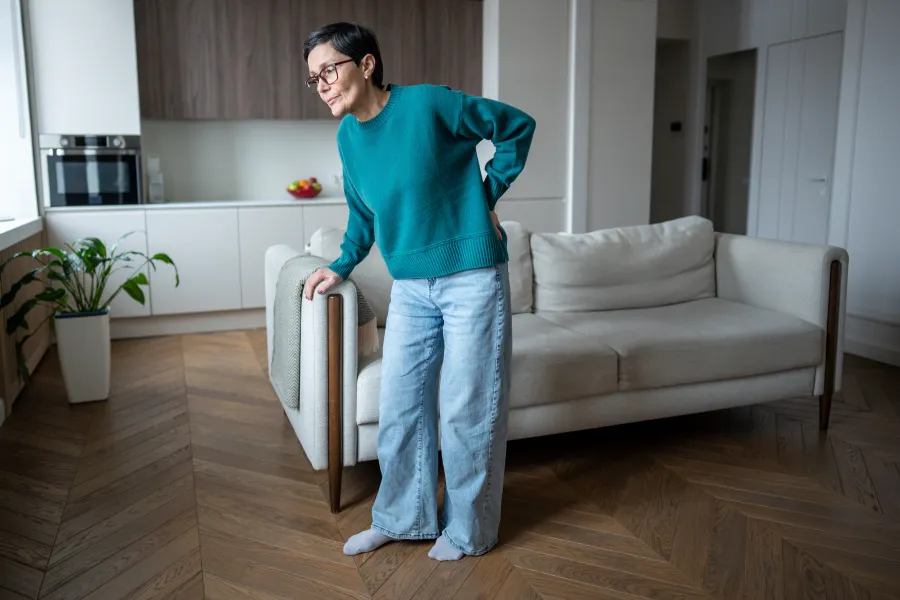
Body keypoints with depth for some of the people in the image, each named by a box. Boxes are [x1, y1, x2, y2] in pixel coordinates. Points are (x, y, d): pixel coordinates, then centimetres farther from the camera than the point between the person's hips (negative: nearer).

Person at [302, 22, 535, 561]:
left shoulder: (429, 103, -14)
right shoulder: (348, 137, 6)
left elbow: (518, 126, -4)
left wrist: (487, 195, -5)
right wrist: (341, 268, 14)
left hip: (472, 279, -6)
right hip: (410, 289, 6)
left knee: (467, 410, 3)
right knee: (399, 406, 11)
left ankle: (469, 530, 22)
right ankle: (401, 517, 31)